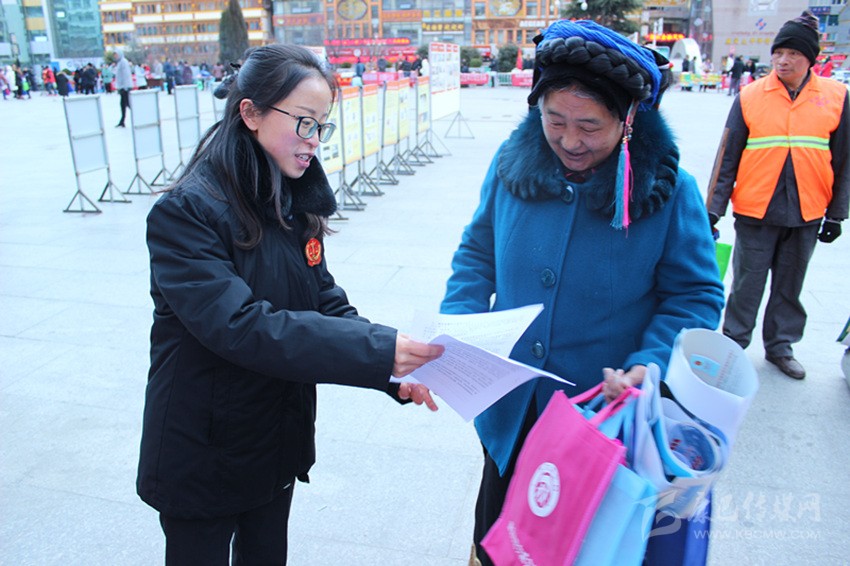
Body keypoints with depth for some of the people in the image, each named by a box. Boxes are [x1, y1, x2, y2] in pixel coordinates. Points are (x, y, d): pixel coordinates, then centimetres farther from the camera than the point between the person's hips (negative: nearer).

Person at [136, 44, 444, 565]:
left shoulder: (297, 204, 0)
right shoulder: (186, 212, -22)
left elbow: (328, 302, -3)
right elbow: (239, 326, -32)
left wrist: (396, 373, -19)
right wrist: (379, 350, -38)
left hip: (279, 442, 6)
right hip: (202, 457, -6)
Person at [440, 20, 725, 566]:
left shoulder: (668, 190, -16)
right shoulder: (513, 164, -7)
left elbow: (697, 295, -8)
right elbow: (477, 253, 3)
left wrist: (651, 365, -24)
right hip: (511, 413, 3)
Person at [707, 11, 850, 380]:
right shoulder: (750, 96, -2)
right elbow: (727, 157, -1)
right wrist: (713, 209, -5)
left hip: (806, 213, 2)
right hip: (755, 211, -2)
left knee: (790, 287, 14)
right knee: (747, 284, 5)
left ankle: (780, 347, 30)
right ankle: (733, 345, 21)